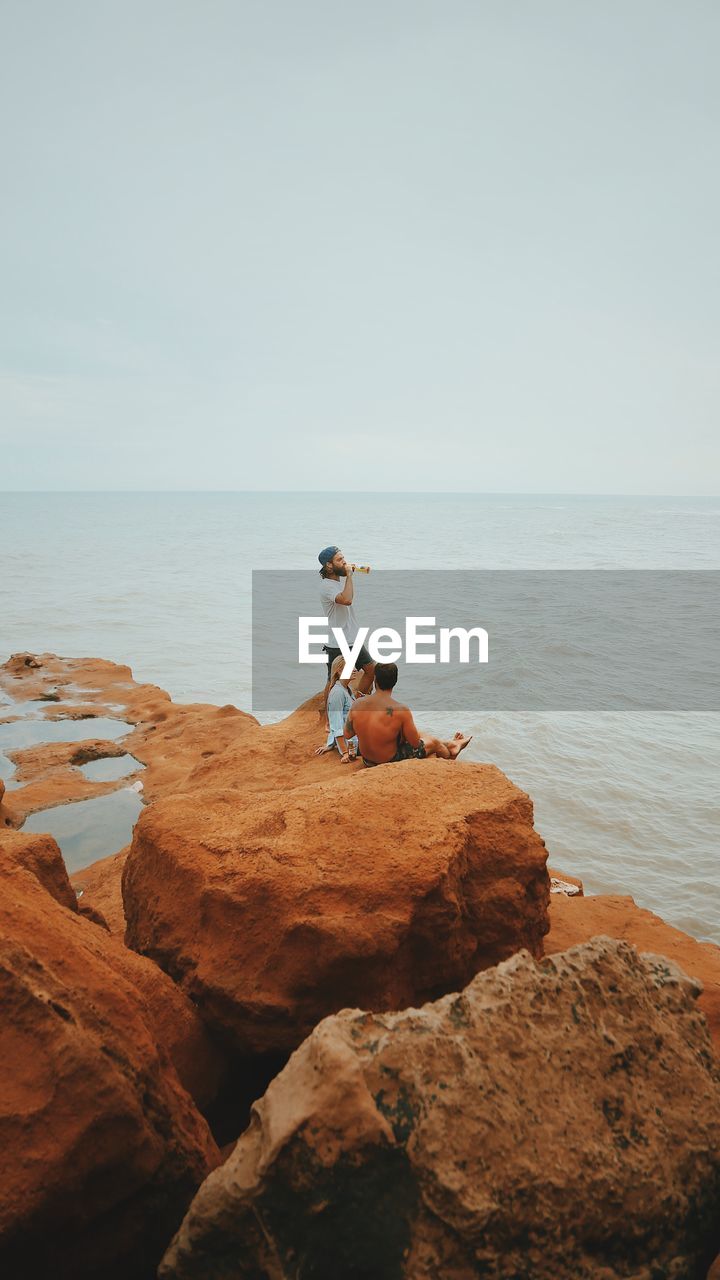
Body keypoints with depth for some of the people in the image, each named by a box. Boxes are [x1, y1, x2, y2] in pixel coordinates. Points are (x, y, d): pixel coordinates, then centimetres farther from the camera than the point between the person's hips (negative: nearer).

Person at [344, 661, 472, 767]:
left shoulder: (356, 706, -16)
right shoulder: (401, 710, -27)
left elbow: (347, 734, -2)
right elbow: (416, 744, -16)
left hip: (368, 761, 5)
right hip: (391, 762, -5)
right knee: (433, 742, 22)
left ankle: (450, 744, 51)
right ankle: (450, 753, 56)